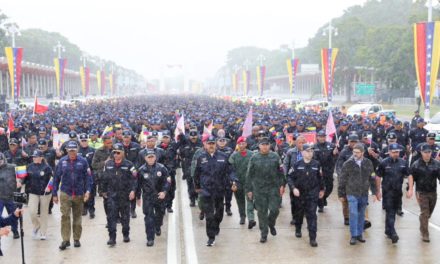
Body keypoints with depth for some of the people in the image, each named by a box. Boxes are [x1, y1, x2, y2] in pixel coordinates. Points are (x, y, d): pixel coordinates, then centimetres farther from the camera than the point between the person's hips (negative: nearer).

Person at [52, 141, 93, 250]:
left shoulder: (83, 161, -2)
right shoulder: (62, 161, 0)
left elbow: (88, 177, -1)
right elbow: (56, 178, 5)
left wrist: (88, 190, -13)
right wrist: (54, 194, 4)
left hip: (79, 194, 0)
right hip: (65, 194, 0)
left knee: (77, 217, 10)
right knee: (65, 216, -8)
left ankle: (77, 239, 20)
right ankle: (65, 240, -3)